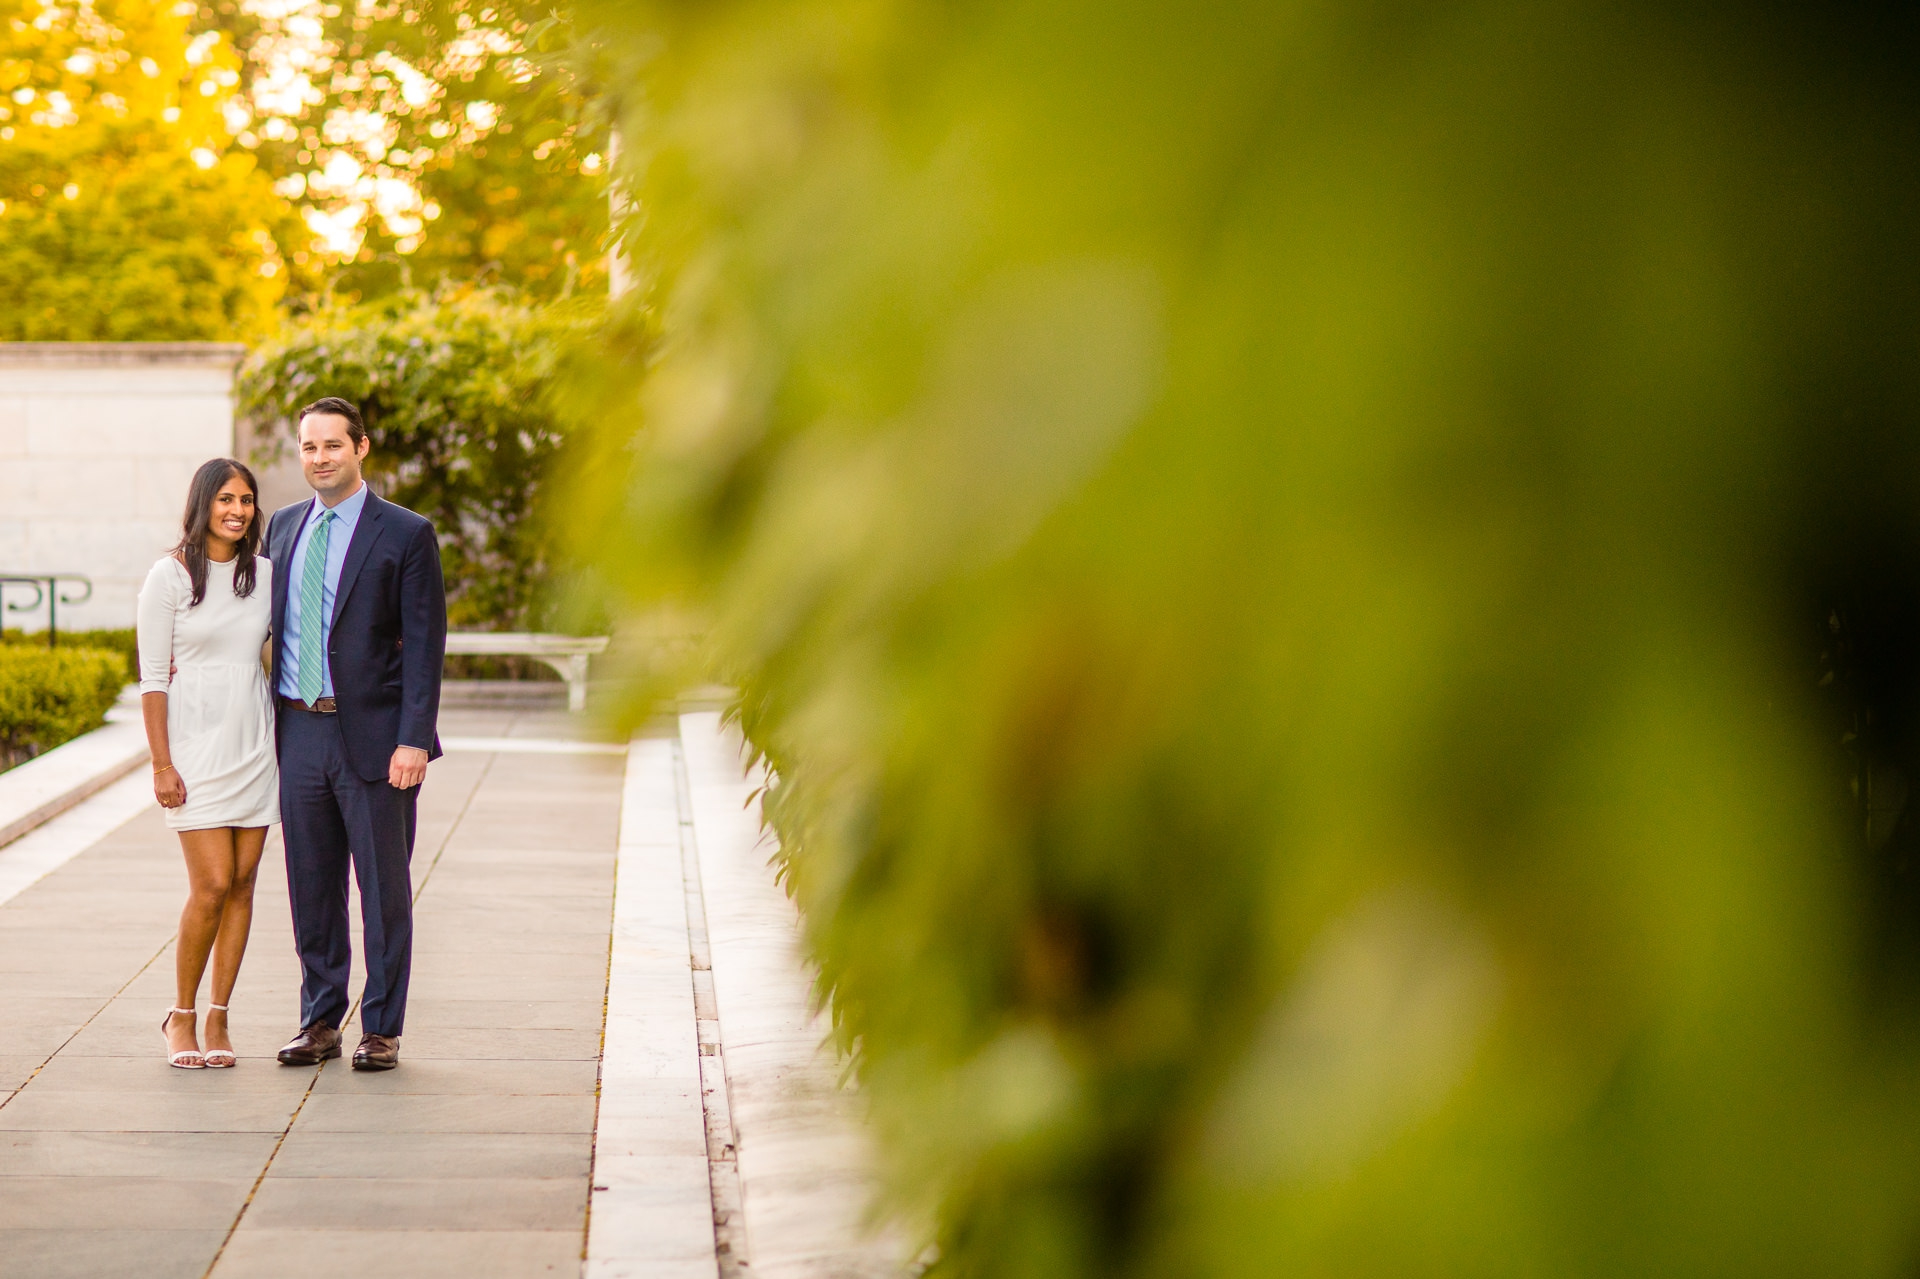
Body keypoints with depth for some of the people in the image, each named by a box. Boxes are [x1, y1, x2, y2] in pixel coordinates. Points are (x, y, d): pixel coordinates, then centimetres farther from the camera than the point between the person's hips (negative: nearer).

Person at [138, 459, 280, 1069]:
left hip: (255, 744, 4)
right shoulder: (170, 577, -5)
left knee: (242, 886, 3)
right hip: (196, 744, -4)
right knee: (212, 886, -9)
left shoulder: (265, 573, 7)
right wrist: (161, 763, -10)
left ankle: (218, 1020, 13)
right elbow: (152, 676, -5)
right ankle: (182, 1016, 8)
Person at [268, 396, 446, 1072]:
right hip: (299, 731, 5)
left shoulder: (405, 534, -4)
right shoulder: (284, 526, 12)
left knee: (384, 887, 2)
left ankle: (382, 1030, 11)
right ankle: (320, 1022, 21)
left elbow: (425, 644, -7)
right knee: (311, 886, 10)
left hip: (372, 736, -5)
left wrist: (413, 741, -14)